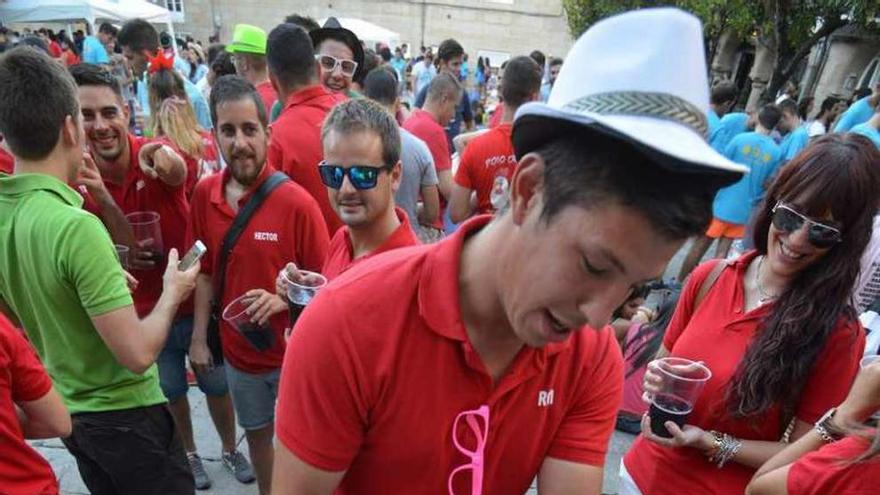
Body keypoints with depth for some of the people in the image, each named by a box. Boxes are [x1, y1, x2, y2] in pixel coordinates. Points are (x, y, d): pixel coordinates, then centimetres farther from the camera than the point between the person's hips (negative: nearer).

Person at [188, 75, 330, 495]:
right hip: (237, 350, 5)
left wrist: (282, 299, -29)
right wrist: (199, 337, 2)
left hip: (293, 350, -4)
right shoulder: (205, 194, -6)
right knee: (256, 433, 26)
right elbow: (205, 271, 4)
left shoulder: (297, 202, -21)